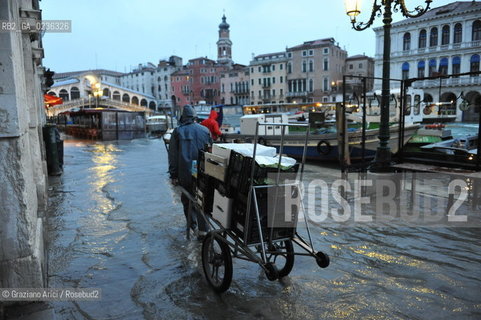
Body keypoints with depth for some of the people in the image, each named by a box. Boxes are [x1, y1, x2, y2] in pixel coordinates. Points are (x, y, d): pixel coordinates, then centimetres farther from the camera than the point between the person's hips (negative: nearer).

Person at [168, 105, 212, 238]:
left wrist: (173, 175, 5)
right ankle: (203, 229, 0)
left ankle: (192, 222, 29)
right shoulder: (205, 130, 3)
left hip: (185, 173, 0)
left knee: (186, 198, 19)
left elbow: (173, 156, 0)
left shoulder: (178, 131, -1)